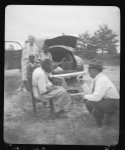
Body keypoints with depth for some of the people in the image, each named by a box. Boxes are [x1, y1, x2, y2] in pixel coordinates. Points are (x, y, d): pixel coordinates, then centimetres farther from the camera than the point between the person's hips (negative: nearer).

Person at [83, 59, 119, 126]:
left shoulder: (102, 79, -24)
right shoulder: (98, 78, 5)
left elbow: (96, 97, -29)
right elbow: (93, 93, 15)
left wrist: (86, 96, -13)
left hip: (112, 104, -10)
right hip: (106, 101, 10)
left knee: (89, 103, -23)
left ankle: (100, 120, -1)